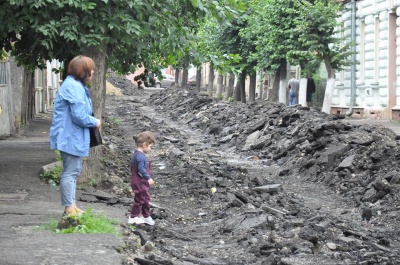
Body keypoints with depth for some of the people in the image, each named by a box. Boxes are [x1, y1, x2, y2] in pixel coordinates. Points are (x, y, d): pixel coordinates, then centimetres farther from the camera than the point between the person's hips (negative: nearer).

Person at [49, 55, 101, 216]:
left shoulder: (76, 85, 14)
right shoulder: (74, 87, -20)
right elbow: (79, 116, -24)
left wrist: (92, 121, 10)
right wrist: (95, 122, -9)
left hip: (72, 136, 11)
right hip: (71, 136, -11)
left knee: (74, 170, 17)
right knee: (71, 171, -5)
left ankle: (71, 206, 24)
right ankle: (69, 208, 0)